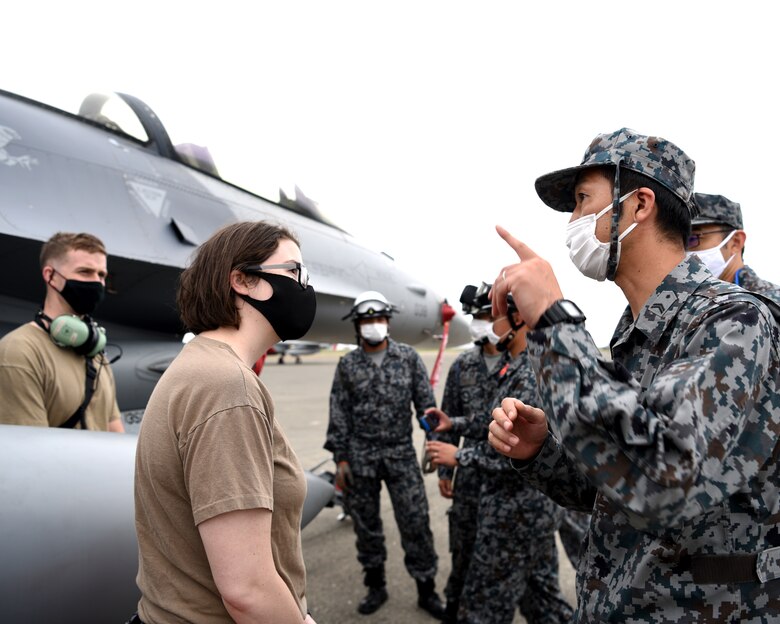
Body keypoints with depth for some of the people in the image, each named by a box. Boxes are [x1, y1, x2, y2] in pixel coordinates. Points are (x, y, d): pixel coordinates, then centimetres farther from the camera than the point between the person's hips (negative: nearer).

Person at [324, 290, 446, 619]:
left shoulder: (408, 357, 1)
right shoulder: (347, 364, 1)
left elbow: (425, 403, 2)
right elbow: (338, 415, 3)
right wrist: (340, 459, -1)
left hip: (401, 453, -1)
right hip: (360, 456, 1)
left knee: (415, 522, 1)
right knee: (366, 523, 11)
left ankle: (426, 589, 18)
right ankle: (375, 586, 29)